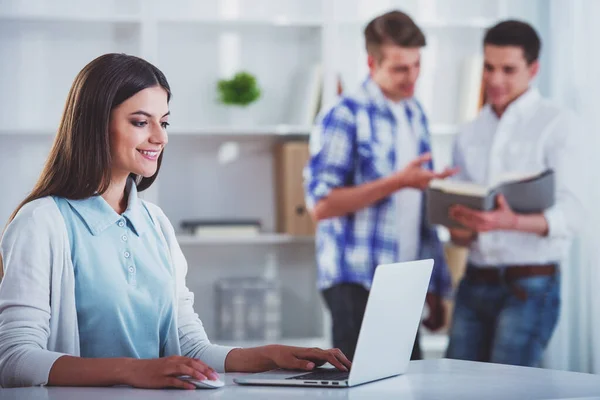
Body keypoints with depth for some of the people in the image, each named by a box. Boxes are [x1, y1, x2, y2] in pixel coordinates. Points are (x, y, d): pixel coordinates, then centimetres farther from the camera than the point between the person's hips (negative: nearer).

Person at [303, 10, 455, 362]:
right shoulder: (346, 118, -10)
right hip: (357, 284, -7)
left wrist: (434, 286, 16)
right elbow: (321, 204, -17)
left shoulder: (416, 115, 13)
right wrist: (397, 182, -22)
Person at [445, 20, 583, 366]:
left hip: (530, 285, -5)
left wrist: (512, 222, -31)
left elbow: (570, 214, -12)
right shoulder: (470, 136, 15)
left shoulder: (555, 124, -2)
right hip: (476, 282, 5)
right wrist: (460, 231, -7)